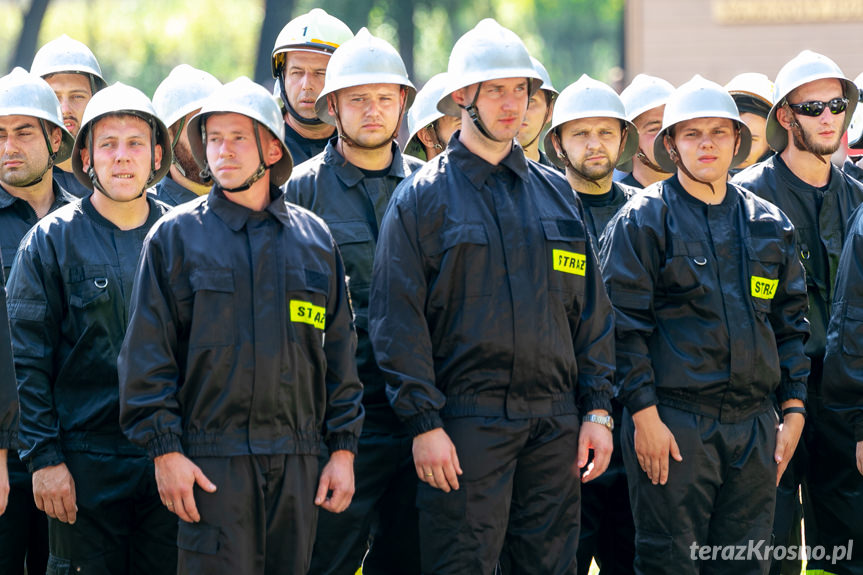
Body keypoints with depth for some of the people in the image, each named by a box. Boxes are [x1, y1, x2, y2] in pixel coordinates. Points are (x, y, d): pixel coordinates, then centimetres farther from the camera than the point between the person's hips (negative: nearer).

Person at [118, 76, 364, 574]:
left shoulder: (314, 238, 12)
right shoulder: (176, 235, 3)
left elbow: (339, 352, 14)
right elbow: (148, 354, 0)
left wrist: (344, 449, 7)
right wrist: (165, 449, -8)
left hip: (297, 459, 3)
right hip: (211, 457, -3)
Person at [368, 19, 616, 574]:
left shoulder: (556, 192, 14)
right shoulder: (423, 198, -1)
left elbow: (591, 309, 14)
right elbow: (397, 320, -5)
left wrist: (598, 409, 7)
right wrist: (424, 423, -12)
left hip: (555, 423, 4)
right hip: (465, 422, -4)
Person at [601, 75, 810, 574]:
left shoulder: (769, 225, 14)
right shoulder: (642, 222, -1)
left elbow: (791, 322, 17)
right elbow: (626, 324, -6)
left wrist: (793, 410, 9)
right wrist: (643, 412, -12)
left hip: (755, 426, 5)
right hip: (674, 424, -5)